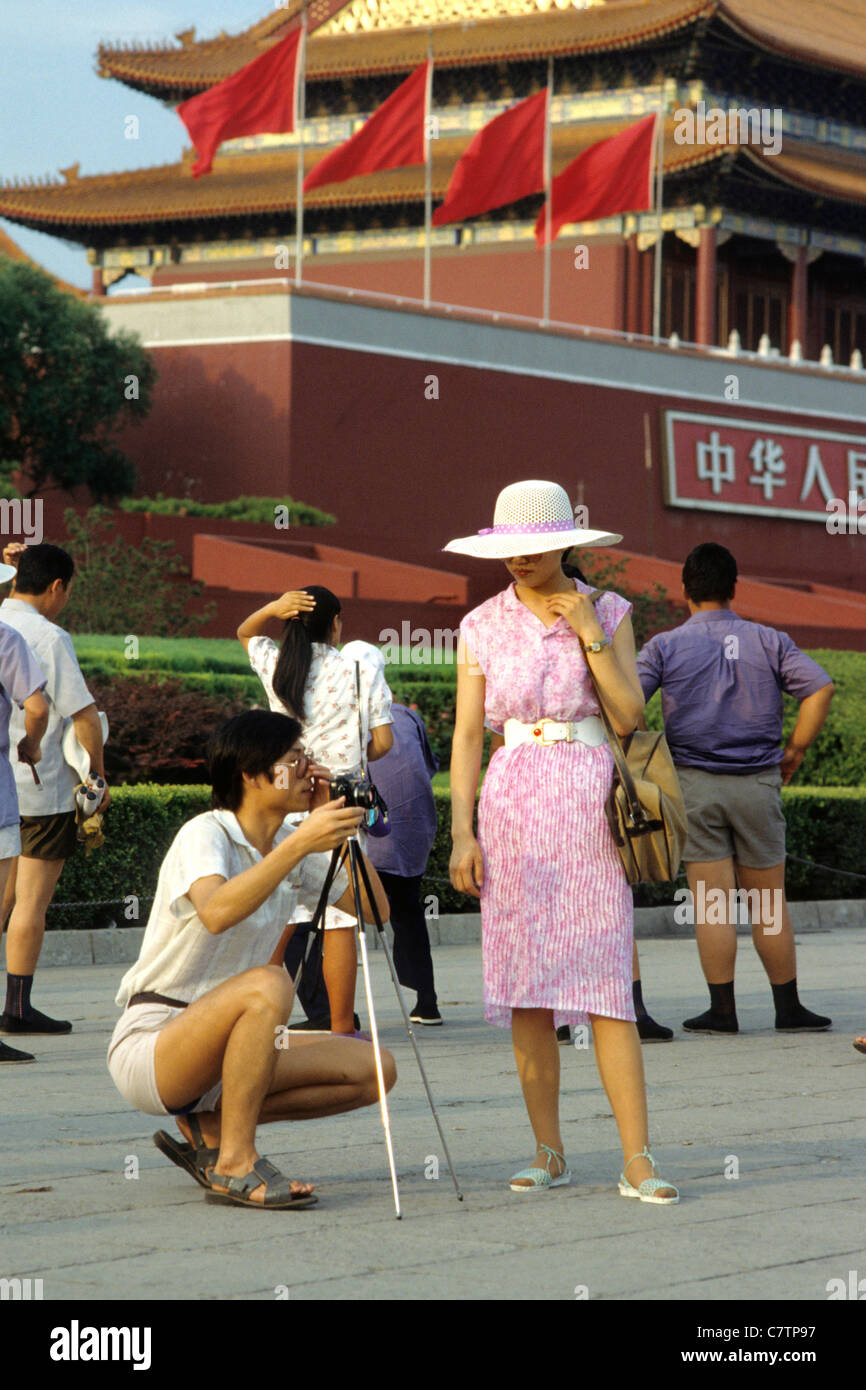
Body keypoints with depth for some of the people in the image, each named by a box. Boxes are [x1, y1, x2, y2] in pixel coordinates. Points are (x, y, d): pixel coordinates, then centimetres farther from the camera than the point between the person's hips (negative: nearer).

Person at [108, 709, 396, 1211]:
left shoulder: (289, 846, 7)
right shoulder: (205, 835, -16)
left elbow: (375, 908, 6)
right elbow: (216, 912, -37)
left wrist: (336, 825, -3)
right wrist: (299, 844, -42)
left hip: (222, 1050, 8)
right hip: (150, 1046, -8)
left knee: (375, 1070, -5)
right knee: (268, 986, -36)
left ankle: (212, 1124, 1)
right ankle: (235, 1165, -25)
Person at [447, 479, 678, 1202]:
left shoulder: (608, 613, 5)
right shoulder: (483, 626, 7)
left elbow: (629, 715, -2)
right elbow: (467, 734, 6)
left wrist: (591, 636, -10)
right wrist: (462, 832, -2)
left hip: (590, 806, -1)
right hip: (513, 806, 1)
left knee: (605, 981, -8)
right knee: (526, 986, 0)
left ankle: (639, 1161, -9)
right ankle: (549, 1154, 9)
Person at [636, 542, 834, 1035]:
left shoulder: (665, 646, 0)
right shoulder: (769, 642, 3)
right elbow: (820, 688, -8)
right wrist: (795, 751, -1)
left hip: (694, 784, -1)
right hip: (758, 782, 1)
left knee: (712, 903, 0)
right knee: (769, 902, 9)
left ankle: (723, 1010, 0)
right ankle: (790, 1008, 11)